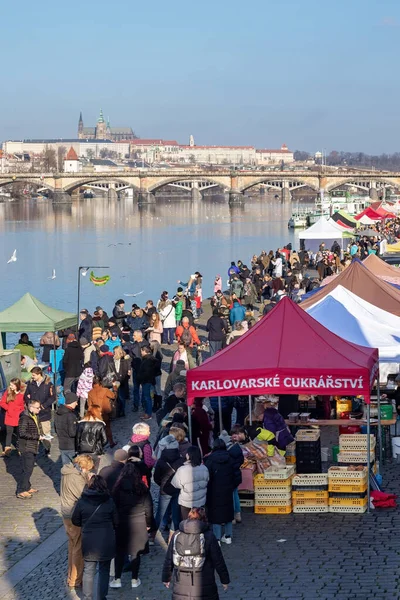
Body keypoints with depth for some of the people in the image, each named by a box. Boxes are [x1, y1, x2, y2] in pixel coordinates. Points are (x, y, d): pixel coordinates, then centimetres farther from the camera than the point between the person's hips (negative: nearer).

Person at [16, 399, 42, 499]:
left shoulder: (35, 417, 11)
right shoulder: (24, 418, -19)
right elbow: (22, 433, -23)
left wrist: (42, 435, 5)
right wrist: (37, 436, -22)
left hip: (33, 447, 9)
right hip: (26, 447, -9)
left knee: (29, 468, 17)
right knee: (27, 469, -10)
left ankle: (27, 487, 29)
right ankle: (20, 491, -6)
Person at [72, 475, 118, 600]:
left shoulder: (82, 501, -6)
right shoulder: (109, 501, -6)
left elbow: (75, 521, 3)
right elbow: (116, 522, 1)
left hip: (89, 542, 0)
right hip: (106, 542, 0)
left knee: (88, 571, 10)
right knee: (104, 571, 13)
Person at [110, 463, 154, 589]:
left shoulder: (118, 488, -8)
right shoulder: (142, 489, -4)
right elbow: (148, 507, 2)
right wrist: (148, 523, 13)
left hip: (122, 523, -1)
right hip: (139, 525, 1)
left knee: (120, 552, 9)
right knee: (136, 552, 9)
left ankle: (117, 579, 8)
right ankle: (134, 580, 14)